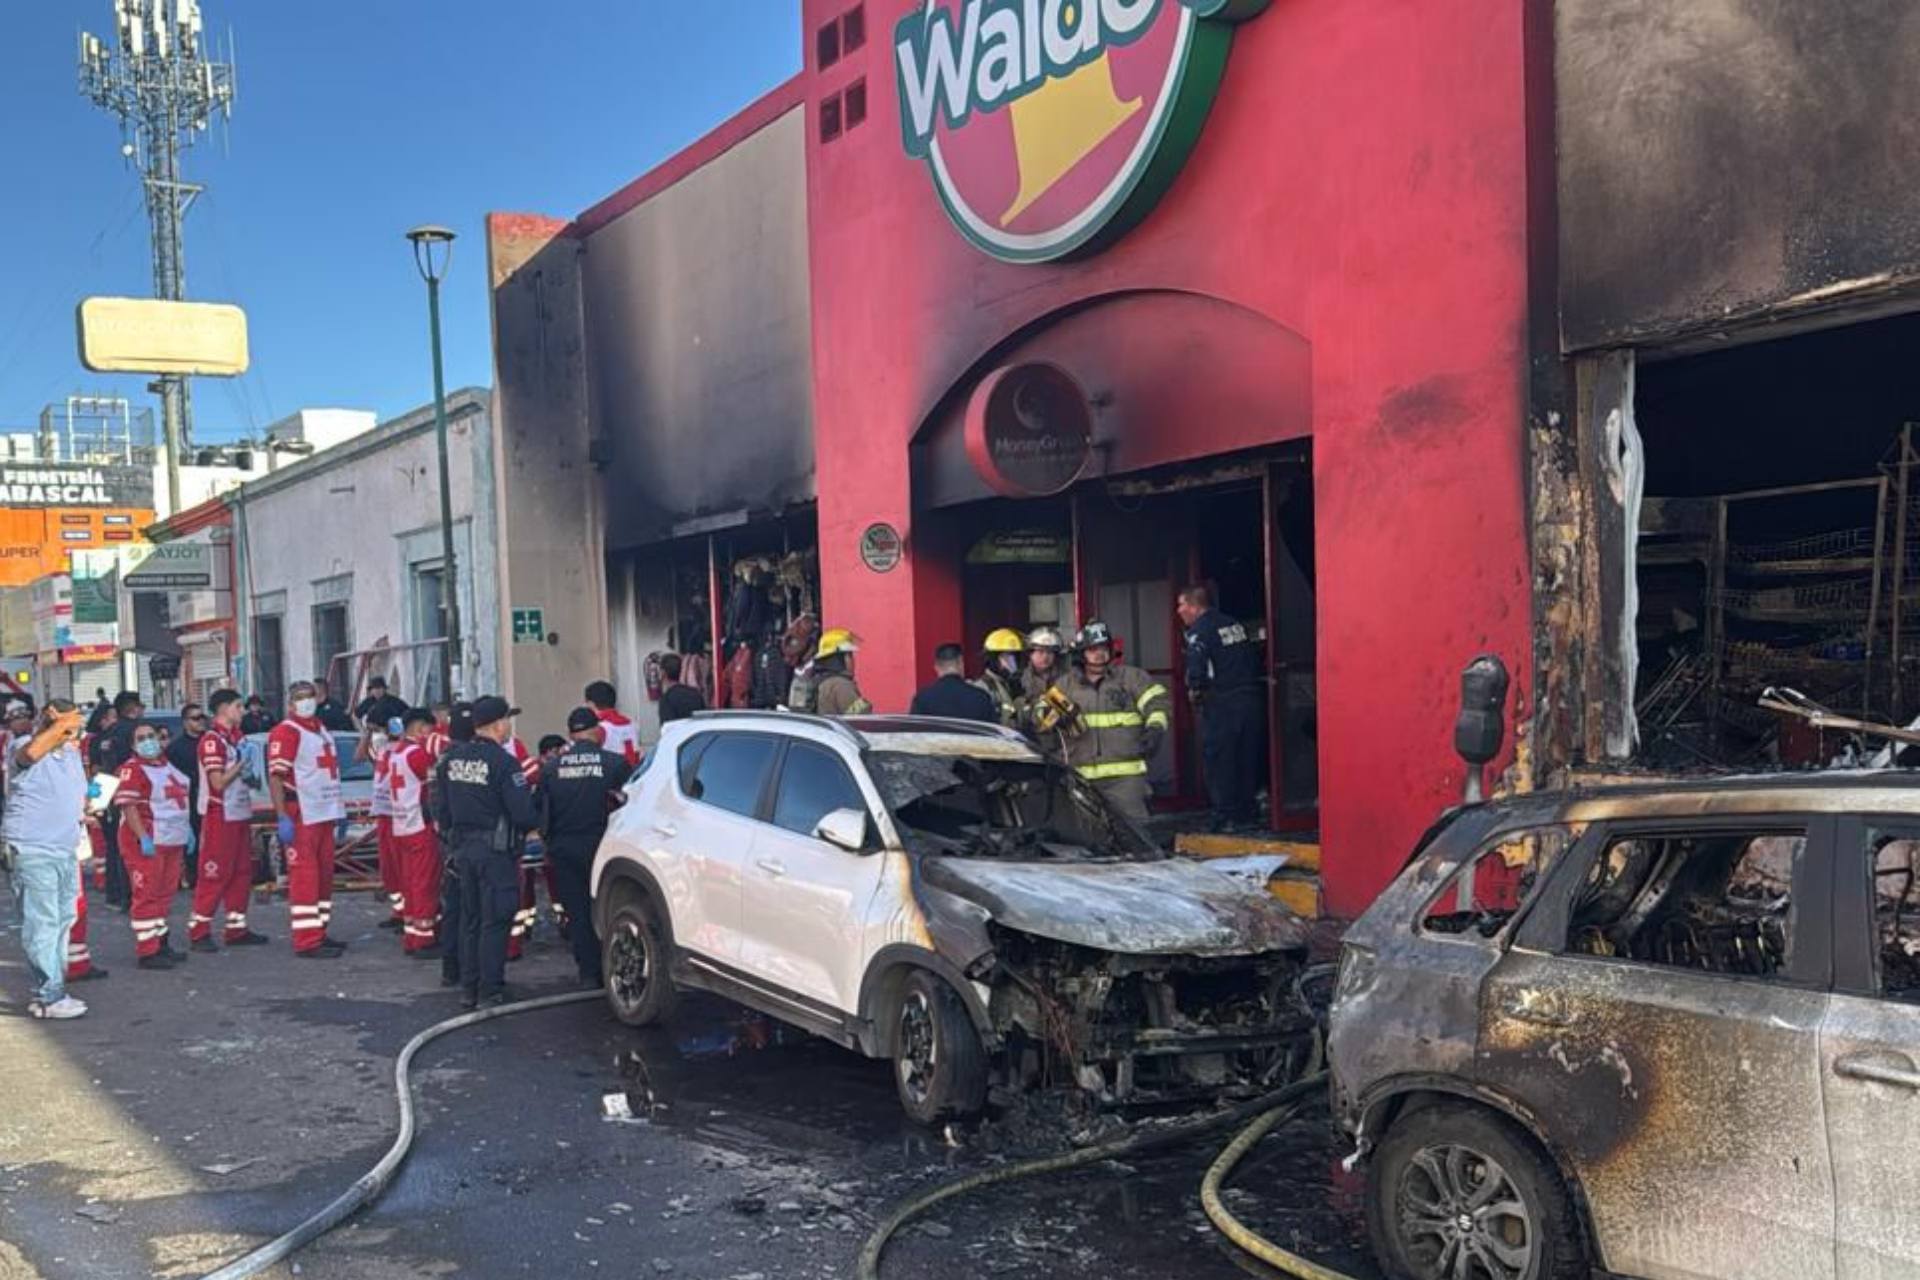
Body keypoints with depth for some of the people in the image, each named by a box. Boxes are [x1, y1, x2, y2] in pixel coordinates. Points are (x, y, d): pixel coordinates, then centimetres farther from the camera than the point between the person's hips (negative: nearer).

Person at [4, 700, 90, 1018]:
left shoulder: (71, 752, 15)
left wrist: (84, 808, 15)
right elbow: (31, 753, -35)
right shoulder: (21, 746, -8)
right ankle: (49, 997, -5)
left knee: (63, 920, 12)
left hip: (66, 850, 8)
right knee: (42, 924, -8)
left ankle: (48, 989, 21)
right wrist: (60, 725, -27)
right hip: (31, 851, -8)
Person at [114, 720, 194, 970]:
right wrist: (143, 837, -24)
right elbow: (128, 806, -18)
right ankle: (147, 952, -2)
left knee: (165, 893, 14)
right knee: (146, 894, -5)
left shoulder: (168, 765, 15)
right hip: (147, 842, -8)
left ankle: (161, 943, 23)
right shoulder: (132, 769, -10)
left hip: (173, 841, 8)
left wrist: (188, 830, 19)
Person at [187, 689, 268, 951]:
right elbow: (218, 782, -19)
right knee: (214, 874, -6)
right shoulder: (212, 740, -14)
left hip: (241, 814, 9)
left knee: (242, 873, 11)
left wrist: (251, 776, 6)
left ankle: (236, 928, 18)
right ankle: (198, 931, 1)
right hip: (220, 815, -9)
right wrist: (242, 763, -13)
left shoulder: (238, 736, 13)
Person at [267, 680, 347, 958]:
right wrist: (282, 818, -23)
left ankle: (319, 933, 23)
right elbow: (275, 777, -17)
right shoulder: (285, 732, -10)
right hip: (300, 816, -9)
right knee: (304, 877, -7)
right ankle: (307, 942, -6)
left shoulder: (322, 730, 18)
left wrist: (338, 812, 23)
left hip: (324, 814, 9)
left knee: (324, 874, 13)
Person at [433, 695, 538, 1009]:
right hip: (496, 849, -7)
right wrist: (533, 821, 3)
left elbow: (442, 806, 11)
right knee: (495, 922, 0)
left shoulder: (452, 759, 4)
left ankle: (469, 989, 22)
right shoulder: (503, 762, -17)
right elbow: (523, 813, -18)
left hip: (462, 847, 7)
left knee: (470, 919, 16)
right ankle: (490, 993, 2)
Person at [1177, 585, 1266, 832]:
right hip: (1253, 698, 7)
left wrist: (1193, 690, -9)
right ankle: (1248, 812, 20)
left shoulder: (1199, 630, -9)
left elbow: (1197, 664, -24)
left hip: (1221, 703, -7)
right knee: (1247, 758, 15)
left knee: (1218, 759, 1)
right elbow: (1255, 656, 16)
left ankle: (1225, 815, -1)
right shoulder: (1235, 624, 14)